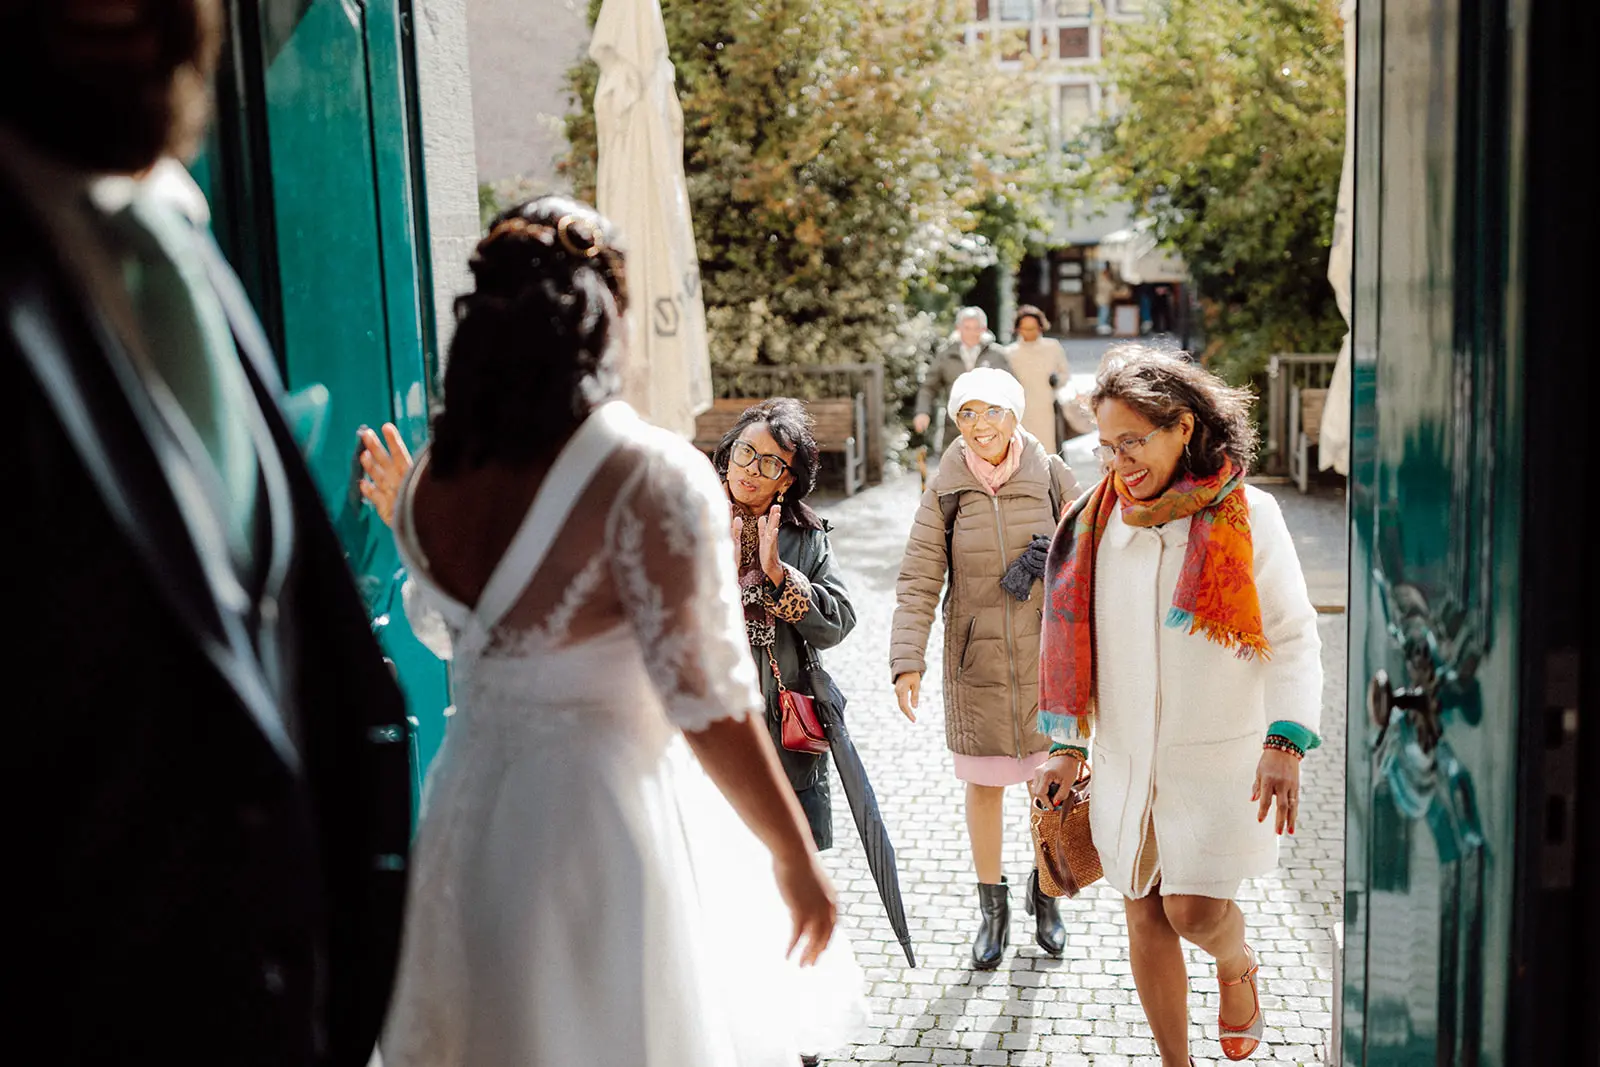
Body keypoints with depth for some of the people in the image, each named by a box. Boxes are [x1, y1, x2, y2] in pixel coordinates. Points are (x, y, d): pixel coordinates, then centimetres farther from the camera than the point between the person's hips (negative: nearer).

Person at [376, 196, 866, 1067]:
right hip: (610, 819, -6)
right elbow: (706, 703, -21)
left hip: (471, 812, 6)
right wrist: (795, 858, -10)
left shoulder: (429, 475, -2)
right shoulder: (650, 477, -21)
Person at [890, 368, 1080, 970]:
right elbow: (918, 583, -8)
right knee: (983, 782, 9)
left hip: (1046, 658, 0)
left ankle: (1044, 893, 33)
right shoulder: (945, 491, -4)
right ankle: (992, 905, 28)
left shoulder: (1051, 478, -3)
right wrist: (907, 661, -16)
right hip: (976, 663, 0)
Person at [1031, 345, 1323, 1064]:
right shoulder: (1098, 520, 1)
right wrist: (1067, 745, 5)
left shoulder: (1247, 517, -9)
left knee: (1194, 910, -7)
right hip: (1125, 758, 4)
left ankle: (1238, 967, 30)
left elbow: (1294, 640, -8)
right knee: (1145, 917, 10)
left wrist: (1284, 745, -20)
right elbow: (1074, 638, 8)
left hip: (1218, 756, -3)